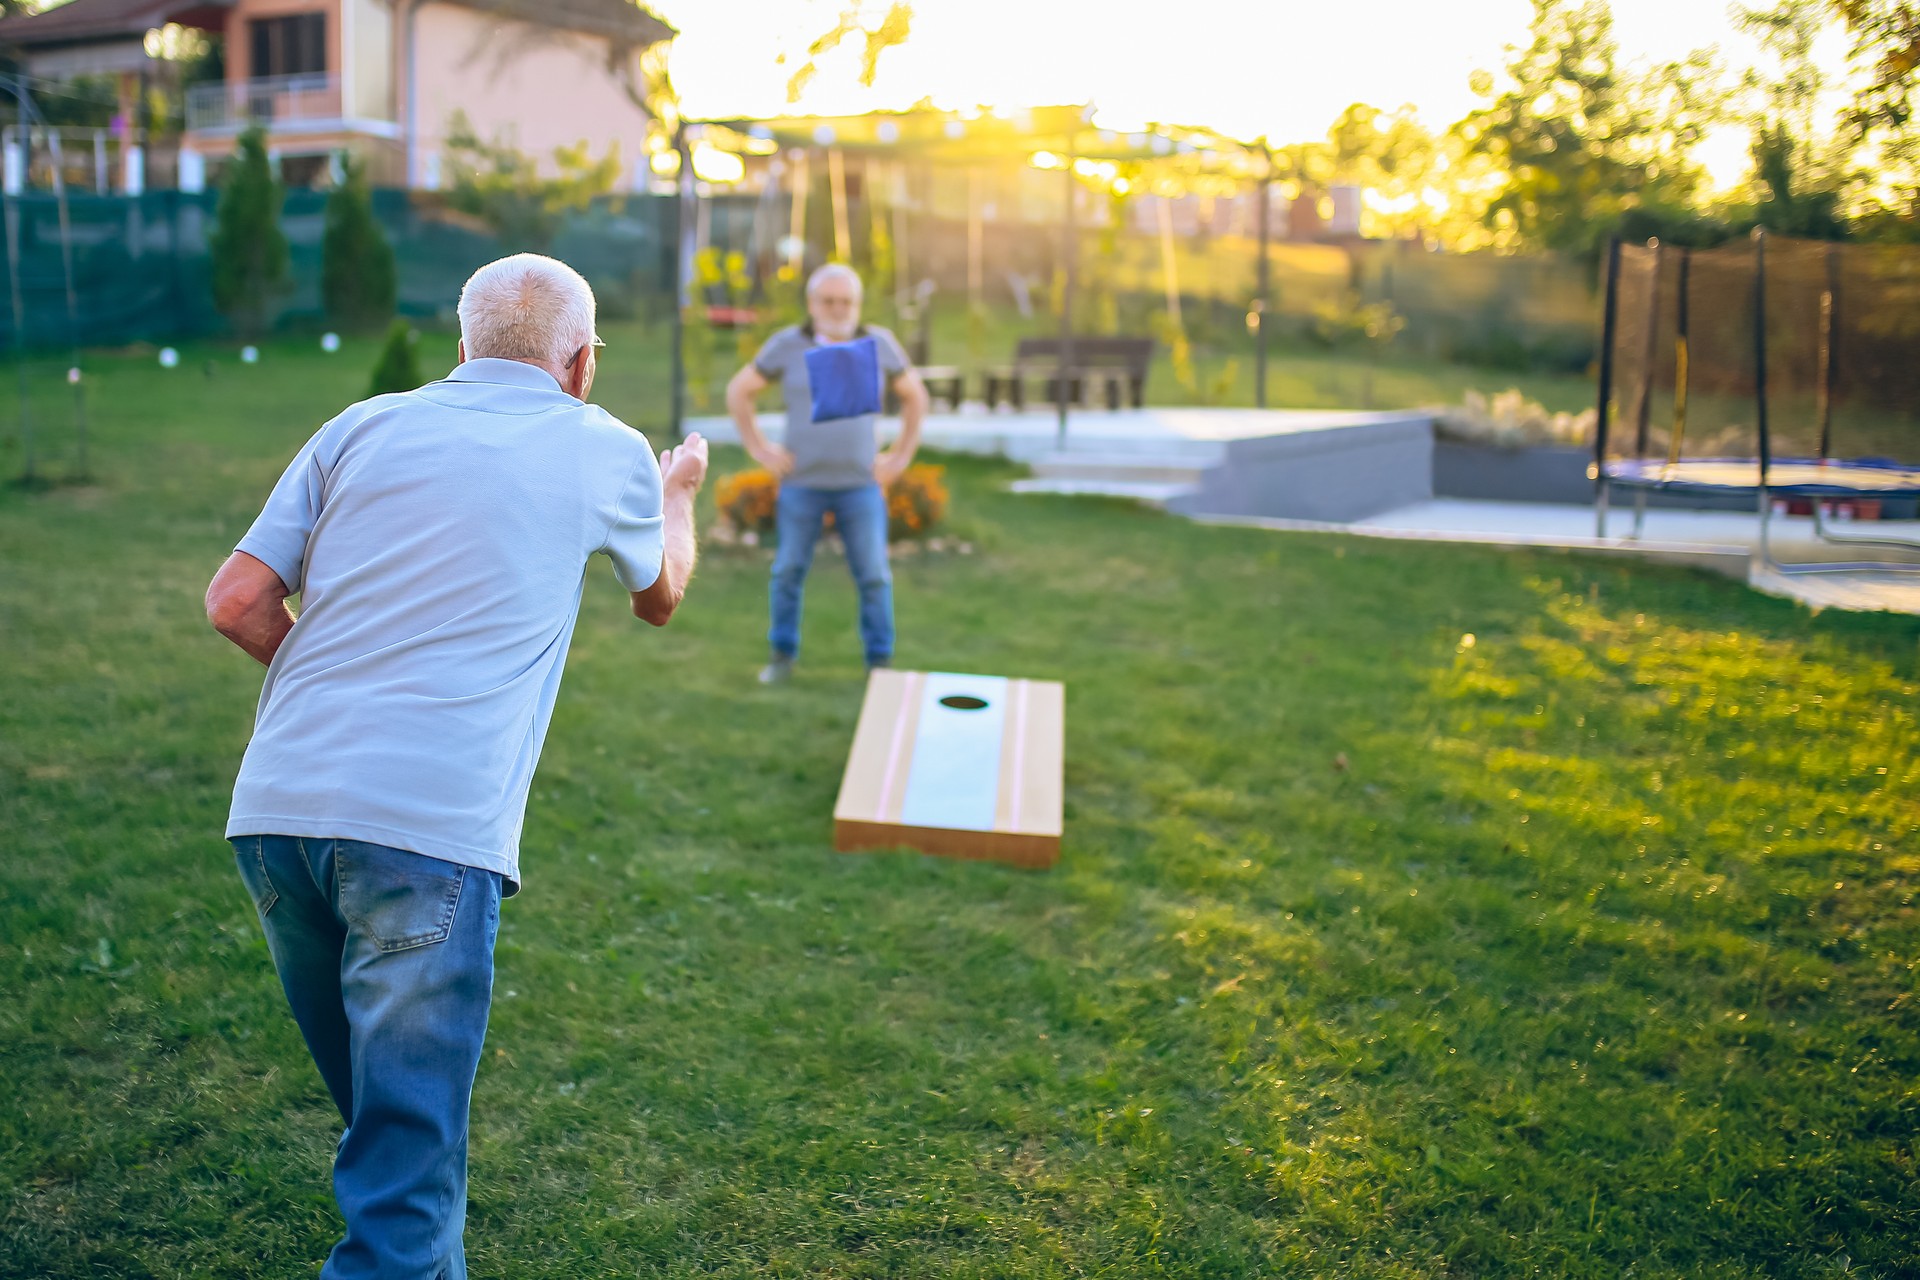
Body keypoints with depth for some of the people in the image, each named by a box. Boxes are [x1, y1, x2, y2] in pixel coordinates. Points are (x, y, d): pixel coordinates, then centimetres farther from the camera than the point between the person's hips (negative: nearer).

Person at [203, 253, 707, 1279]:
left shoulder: (363, 427, 14)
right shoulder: (606, 452, 9)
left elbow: (236, 600, 7)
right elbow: (659, 597, 29)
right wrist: (677, 493, 49)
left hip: (276, 808, 5)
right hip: (429, 829, -5)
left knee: (378, 1104, 24)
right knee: (406, 1148, 0)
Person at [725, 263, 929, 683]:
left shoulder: (879, 343, -2)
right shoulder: (788, 345, -4)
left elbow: (915, 396, 10)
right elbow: (739, 391, 6)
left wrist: (901, 457, 3)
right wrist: (759, 449, -1)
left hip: (861, 483, 0)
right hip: (802, 483, 0)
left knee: (873, 575, 0)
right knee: (789, 570, 5)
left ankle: (880, 662, 11)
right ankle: (782, 656, 20)